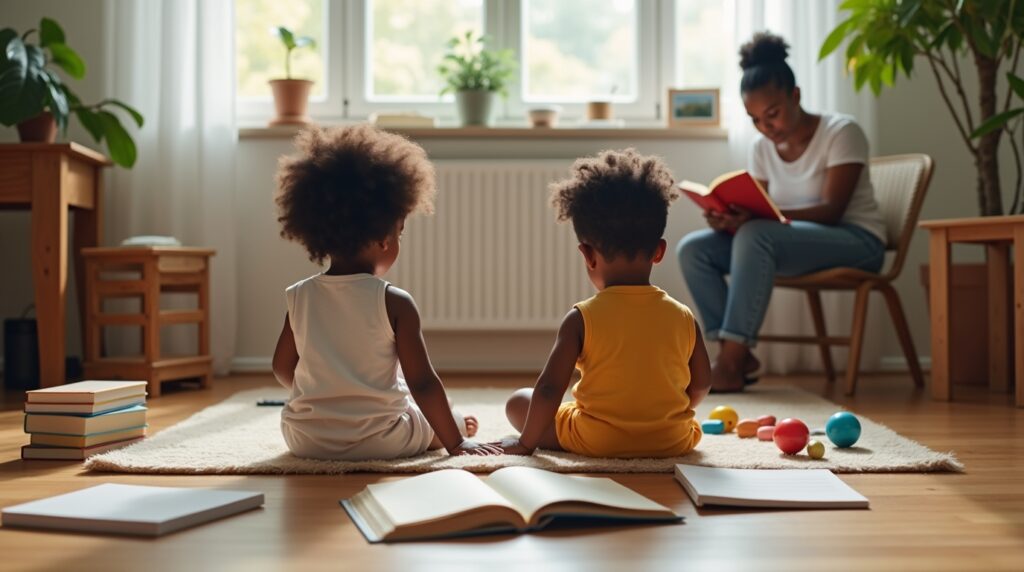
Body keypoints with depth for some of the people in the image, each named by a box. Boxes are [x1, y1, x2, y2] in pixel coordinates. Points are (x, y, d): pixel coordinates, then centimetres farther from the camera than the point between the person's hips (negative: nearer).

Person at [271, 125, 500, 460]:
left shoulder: (298, 297, -2)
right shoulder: (395, 303, -15)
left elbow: (283, 369, 9)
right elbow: (422, 383, -15)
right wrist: (456, 443, -5)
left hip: (305, 439, 4)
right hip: (380, 441, -3)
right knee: (452, 421, 22)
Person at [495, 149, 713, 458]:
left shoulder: (582, 318, -16)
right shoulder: (683, 317, -7)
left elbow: (549, 389, -17)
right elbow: (700, 386, 3)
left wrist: (526, 442, -3)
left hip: (596, 442, -3)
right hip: (672, 442, 4)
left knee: (519, 401, 14)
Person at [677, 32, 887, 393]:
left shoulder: (841, 132, -11)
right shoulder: (762, 148, 5)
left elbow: (832, 211, -20)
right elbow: (759, 212, 3)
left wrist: (761, 216, -35)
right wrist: (730, 218, -22)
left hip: (855, 241, -6)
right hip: (791, 242, 6)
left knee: (756, 236, -35)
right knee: (692, 248, -13)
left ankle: (730, 364, -35)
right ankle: (736, 356, -20)